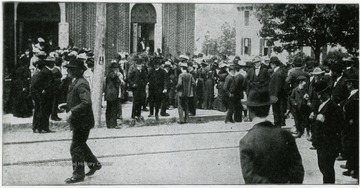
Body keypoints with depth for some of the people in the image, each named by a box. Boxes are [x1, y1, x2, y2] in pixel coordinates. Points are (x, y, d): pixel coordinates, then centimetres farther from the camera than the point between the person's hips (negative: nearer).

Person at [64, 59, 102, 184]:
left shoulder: (81, 84, -20)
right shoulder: (75, 82, 12)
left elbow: (86, 102, -30)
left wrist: (72, 111, -30)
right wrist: (67, 107, 15)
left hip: (82, 121, -10)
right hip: (78, 121, 10)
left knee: (76, 147, -5)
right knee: (81, 145, 20)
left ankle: (78, 175, 4)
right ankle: (94, 164, 35)